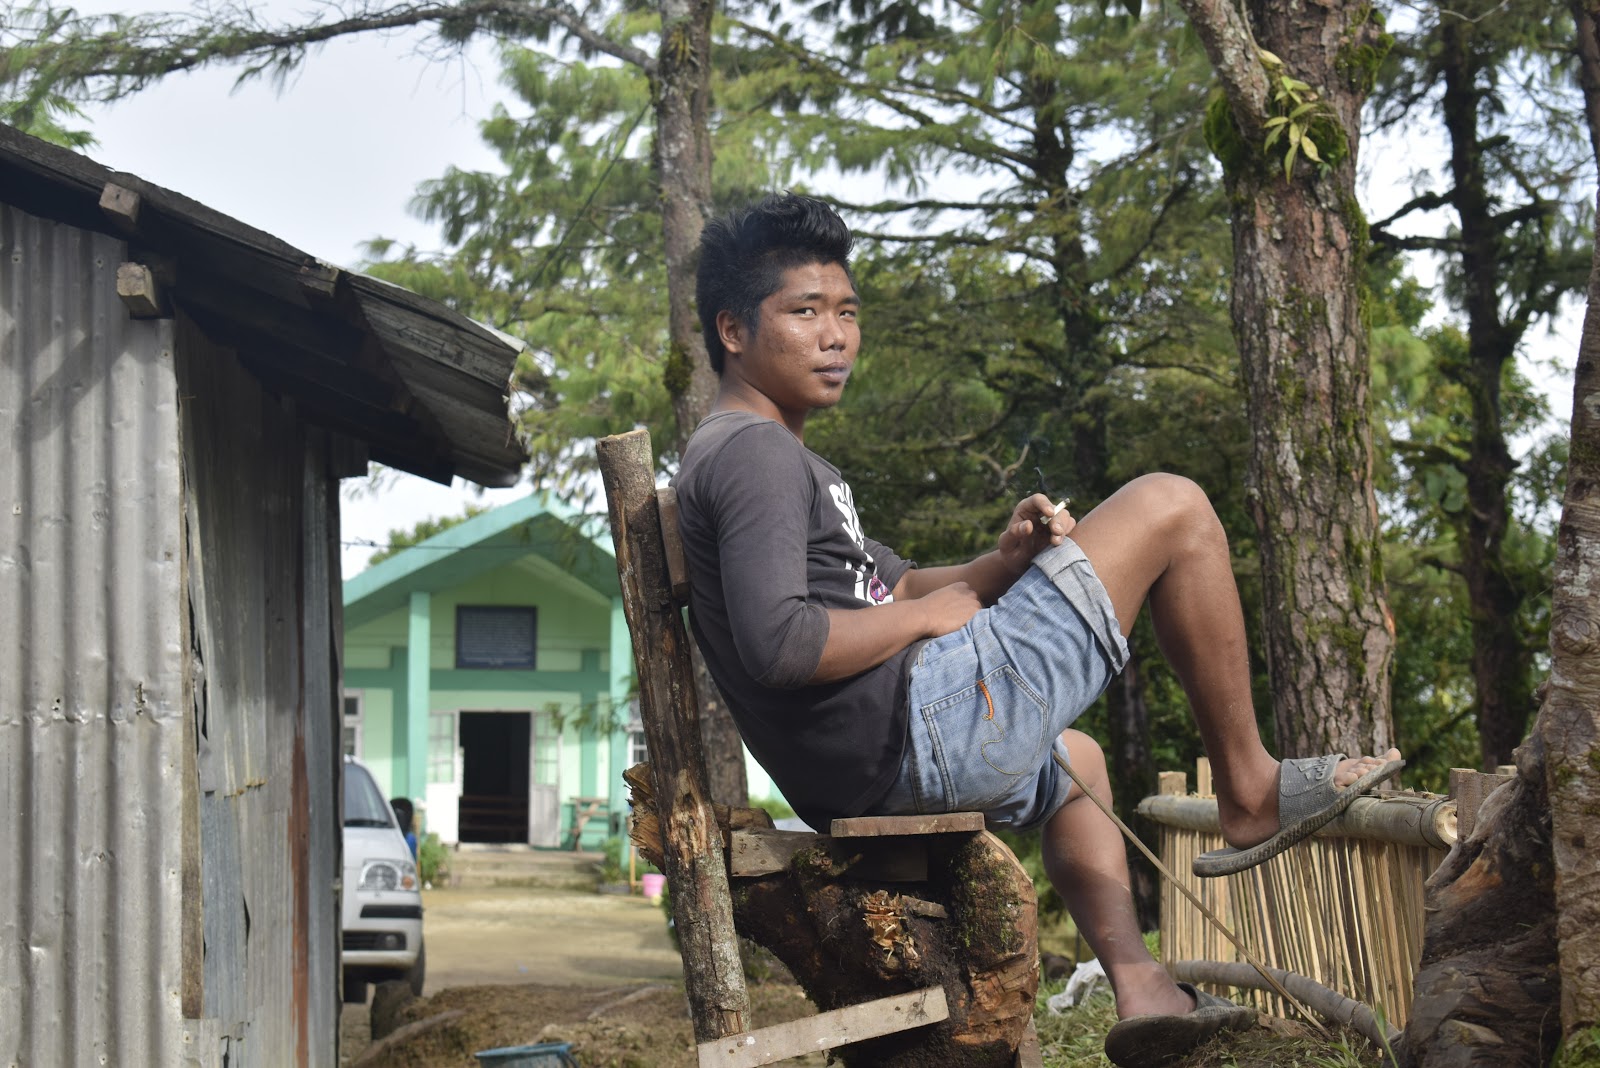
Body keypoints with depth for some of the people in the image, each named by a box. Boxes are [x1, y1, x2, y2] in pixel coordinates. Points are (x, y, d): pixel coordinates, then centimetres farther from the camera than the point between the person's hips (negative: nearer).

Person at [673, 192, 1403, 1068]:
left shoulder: (776, 457, 22)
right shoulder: (754, 453, -12)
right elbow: (777, 645, -26)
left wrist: (1003, 564, 4)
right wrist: (931, 613, -11)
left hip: (867, 780, 11)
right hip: (919, 731, -11)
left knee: (1074, 761, 43)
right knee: (1170, 508, -3)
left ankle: (1138, 987, 23)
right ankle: (1248, 792, 8)